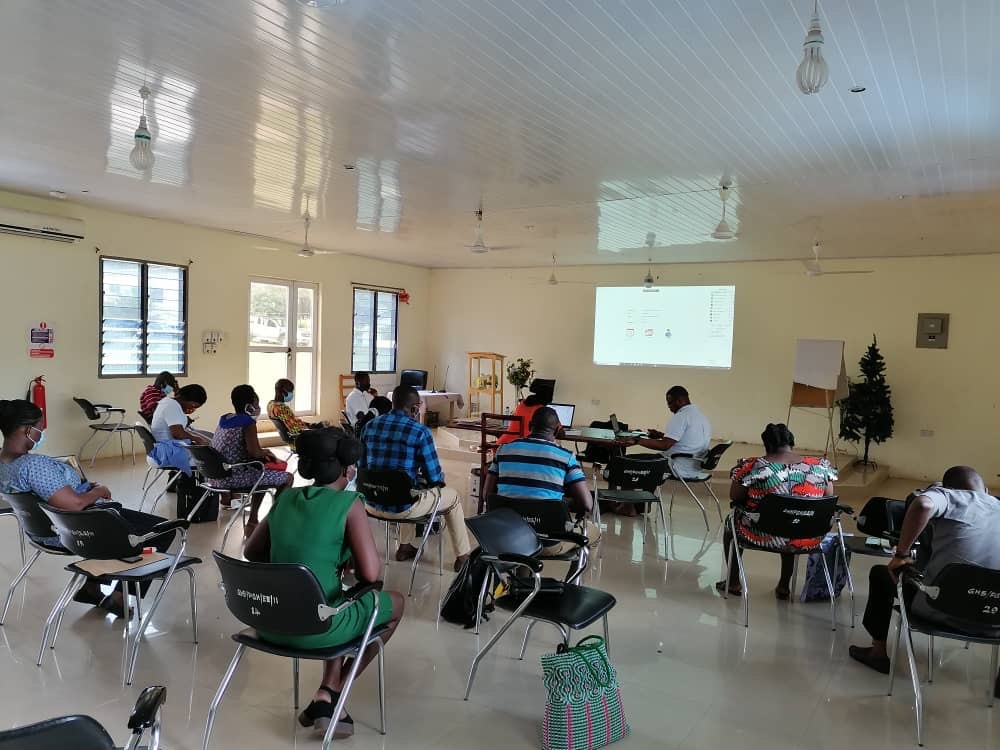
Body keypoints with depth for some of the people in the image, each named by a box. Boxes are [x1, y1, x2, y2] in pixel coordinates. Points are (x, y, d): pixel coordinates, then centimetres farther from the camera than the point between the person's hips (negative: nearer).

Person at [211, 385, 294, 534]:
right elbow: (254, 452, -25)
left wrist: (262, 453, 18)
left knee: (263, 474, 33)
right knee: (287, 478, -2)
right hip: (234, 477, -9)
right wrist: (265, 454, -2)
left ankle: (252, 522, 31)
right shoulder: (248, 423, -12)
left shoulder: (224, 420, 14)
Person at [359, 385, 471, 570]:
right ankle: (462, 557, 30)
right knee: (452, 496, 22)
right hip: (401, 506, -6)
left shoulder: (369, 426, 3)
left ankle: (404, 547, 45)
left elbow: (363, 467, 14)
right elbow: (434, 478, -9)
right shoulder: (420, 432, -13)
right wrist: (440, 477, 16)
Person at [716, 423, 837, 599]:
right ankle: (784, 586, 42)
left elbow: (734, 497, -2)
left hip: (765, 537, -3)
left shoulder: (752, 467, -14)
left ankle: (733, 583, 38)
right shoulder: (822, 466, -6)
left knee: (732, 521, 29)